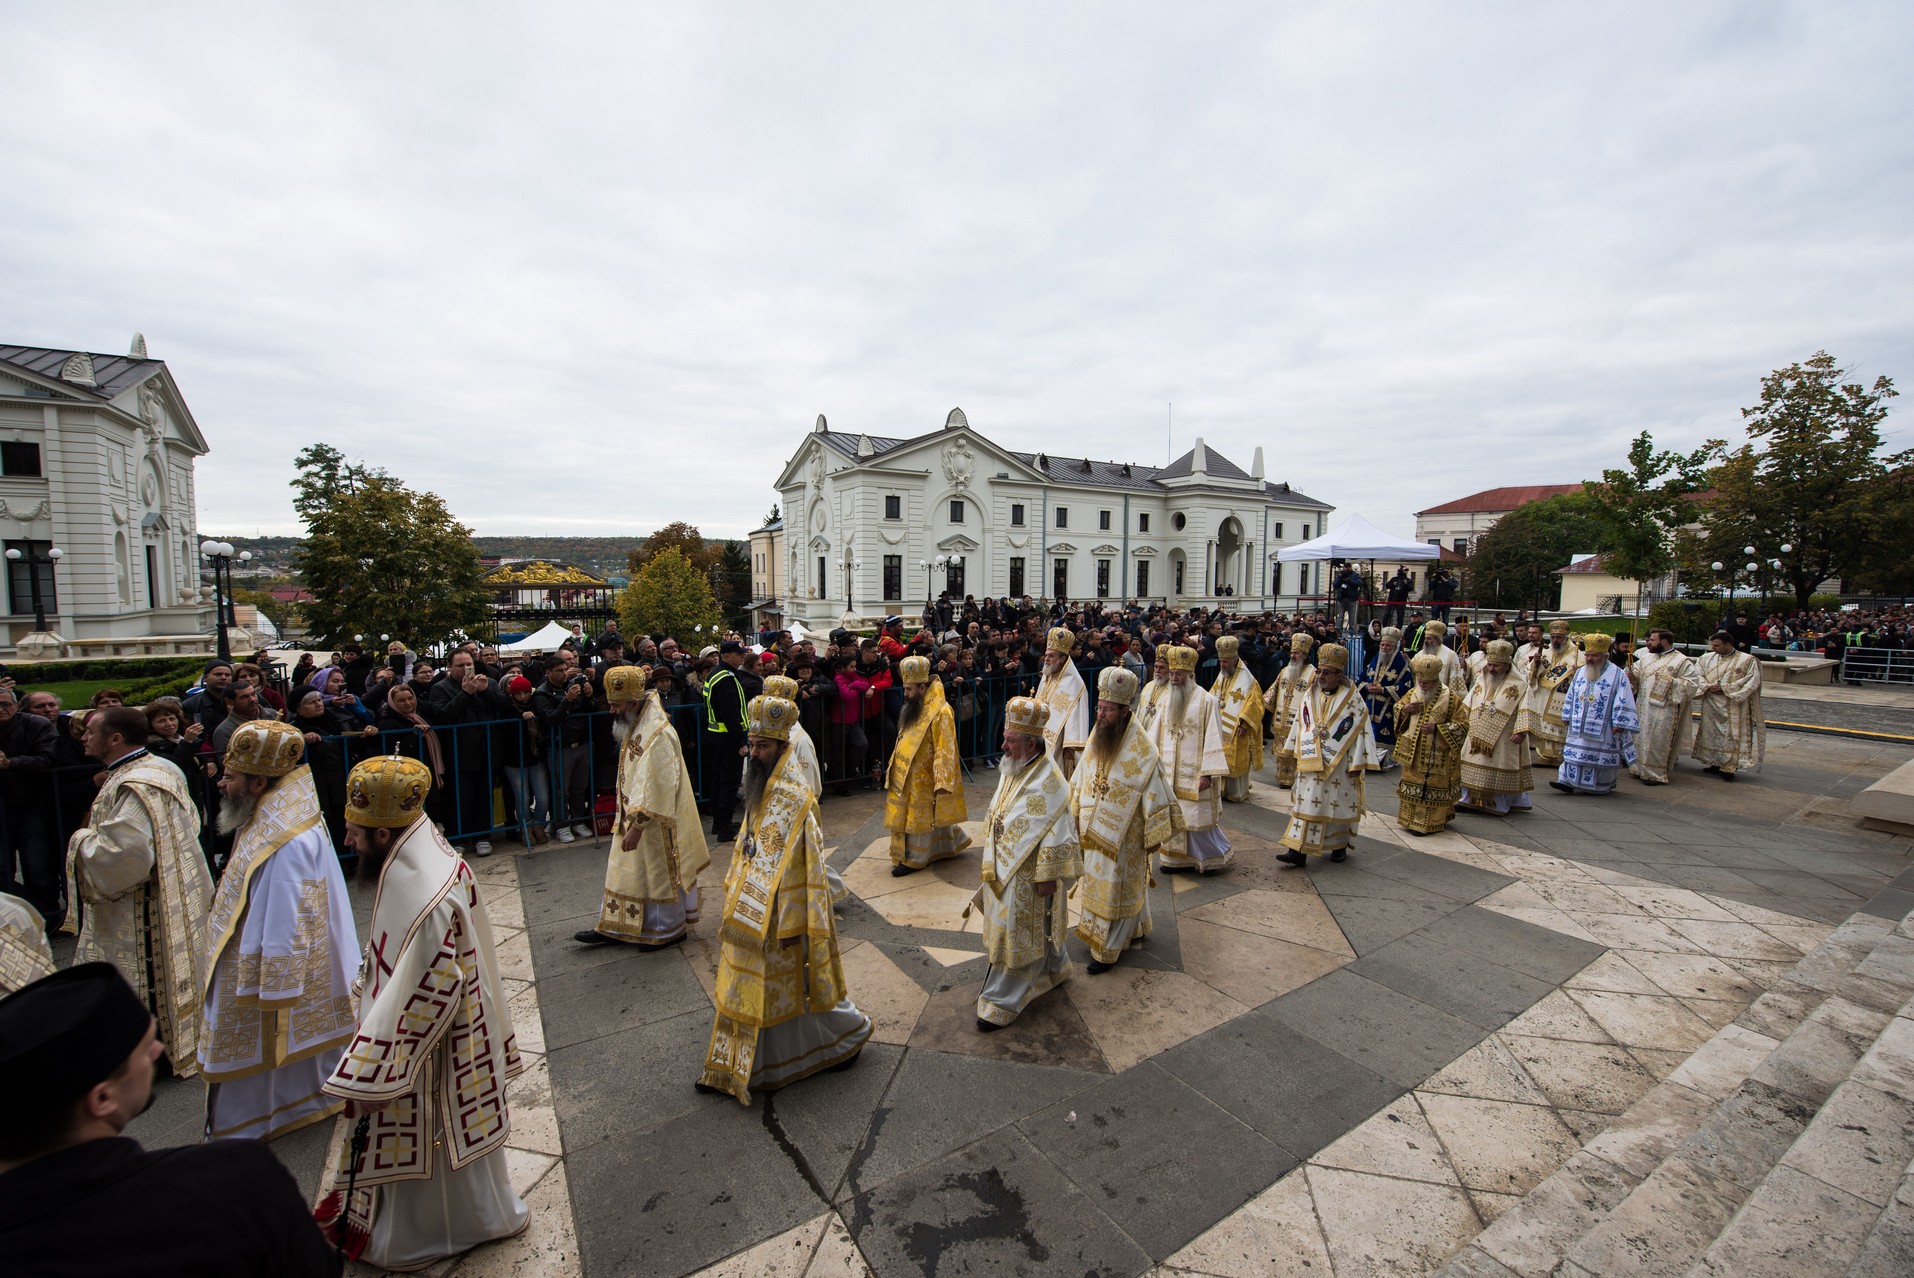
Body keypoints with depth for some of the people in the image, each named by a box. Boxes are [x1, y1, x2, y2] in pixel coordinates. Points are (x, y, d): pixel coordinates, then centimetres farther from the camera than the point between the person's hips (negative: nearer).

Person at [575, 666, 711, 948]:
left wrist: (636, 826, -25)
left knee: (659, 874, 7)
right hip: (633, 815, 9)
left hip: (655, 823, -9)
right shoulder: (636, 727, 4)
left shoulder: (658, 735, -27)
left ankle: (669, 929, 25)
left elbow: (656, 788, -28)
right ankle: (613, 926, 33)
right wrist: (627, 820, 17)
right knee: (625, 870, 19)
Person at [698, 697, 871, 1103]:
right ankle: (731, 1069, 38)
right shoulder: (760, 790, 5)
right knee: (745, 988, 19)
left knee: (783, 989, 8)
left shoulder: (795, 798, -23)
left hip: (781, 917, -8)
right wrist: (734, 895, 17)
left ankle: (848, 1031, 29)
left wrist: (791, 924, -22)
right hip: (751, 914, 8)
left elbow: (807, 863, -23)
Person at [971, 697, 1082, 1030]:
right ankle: (1053, 971, 44)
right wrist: (991, 863, 17)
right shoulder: (1012, 771, 3)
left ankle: (1002, 1002, 16)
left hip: (1027, 875, -8)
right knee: (1037, 930, 23)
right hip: (1003, 868, 8)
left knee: (1017, 935, 4)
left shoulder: (1048, 782, -24)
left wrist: (1045, 877, -20)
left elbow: (1056, 835, -22)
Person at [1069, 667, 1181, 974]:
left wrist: (1154, 836, -12)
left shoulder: (1142, 750, -22)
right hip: (1096, 830, 7)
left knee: (1117, 886, 5)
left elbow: (1155, 794, -16)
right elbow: (1080, 779, 9)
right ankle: (1136, 930, 40)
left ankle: (1108, 950, 19)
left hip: (1124, 834, -7)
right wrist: (1076, 814, 13)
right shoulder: (1096, 737, -2)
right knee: (1099, 882, 19)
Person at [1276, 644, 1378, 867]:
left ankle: (1340, 846, 28)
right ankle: (1298, 851, -1)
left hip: (1339, 764, -3)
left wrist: (1357, 764, -10)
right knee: (1307, 802, 0)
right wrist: (1298, 752, 12)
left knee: (1339, 804, 8)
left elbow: (1360, 731, -9)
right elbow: (1299, 724, 11)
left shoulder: (1351, 699, -8)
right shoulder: (1309, 695, 4)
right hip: (1311, 763, 4)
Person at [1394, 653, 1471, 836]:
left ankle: (1430, 823, 12)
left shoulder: (1450, 697, -11)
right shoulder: (1413, 694, 3)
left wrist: (1437, 728, -21)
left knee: (1433, 788, 1)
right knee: (1412, 784, 12)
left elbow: (1462, 724, -10)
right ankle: (1411, 819, 25)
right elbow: (1397, 707, 17)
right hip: (1414, 751, 5)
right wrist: (1405, 709, -7)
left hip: (1438, 756, -5)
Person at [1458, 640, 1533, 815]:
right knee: (1473, 769, 7)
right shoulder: (1480, 683, 11)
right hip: (1478, 737, 5)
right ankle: (1471, 799, 15)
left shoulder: (1519, 686, -5)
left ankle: (1500, 804, 12)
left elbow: (1524, 712, -12)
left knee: (1500, 771, 1)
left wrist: (1520, 732, -22)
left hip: (1503, 741, -5)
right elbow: (1466, 707, 14)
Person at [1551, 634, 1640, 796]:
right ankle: (1568, 781, 1)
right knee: (1574, 753, 2)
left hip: (1603, 730, -5)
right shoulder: (1580, 672, 9)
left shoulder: (1617, 675, -7)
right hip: (1578, 728, 5)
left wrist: (1619, 723, -14)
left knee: (1601, 756, 4)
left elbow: (1623, 702, -10)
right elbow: (1570, 697, 15)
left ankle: (1604, 785, 18)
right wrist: (1566, 716, 14)